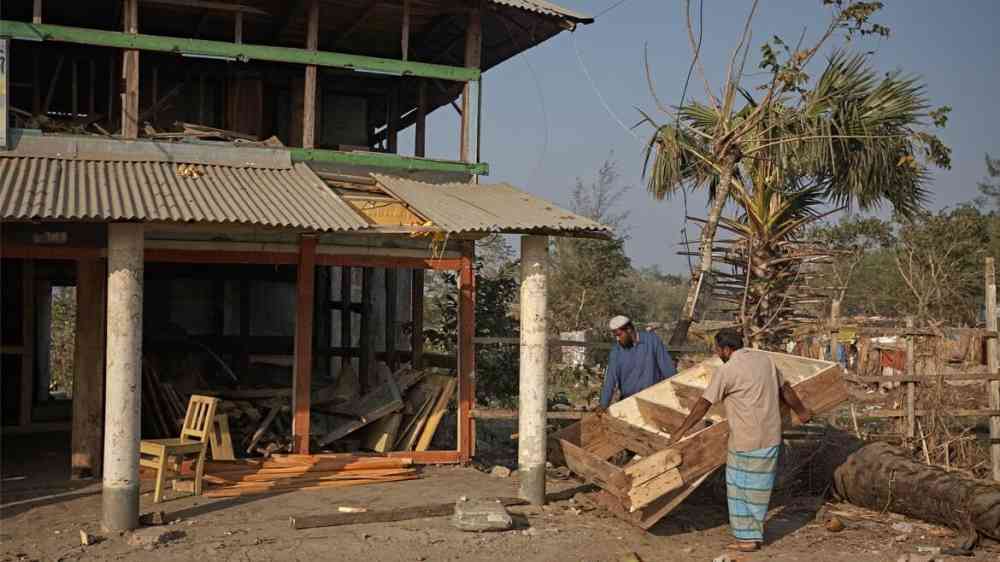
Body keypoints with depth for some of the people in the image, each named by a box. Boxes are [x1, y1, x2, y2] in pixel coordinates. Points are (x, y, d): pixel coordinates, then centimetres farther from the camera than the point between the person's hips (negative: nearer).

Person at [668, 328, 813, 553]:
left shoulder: (727, 370, -12)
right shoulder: (764, 358, 8)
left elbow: (703, 404, -8)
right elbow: (785, 389, 19)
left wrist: (681, 431, 0)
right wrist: (801, 411, 35)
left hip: (747, 439, -7)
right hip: (770, 436, 7)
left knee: (741, 486, 6)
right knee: (756, 487, 14)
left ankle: (748, 537, 12)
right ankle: (749, 535, 21)